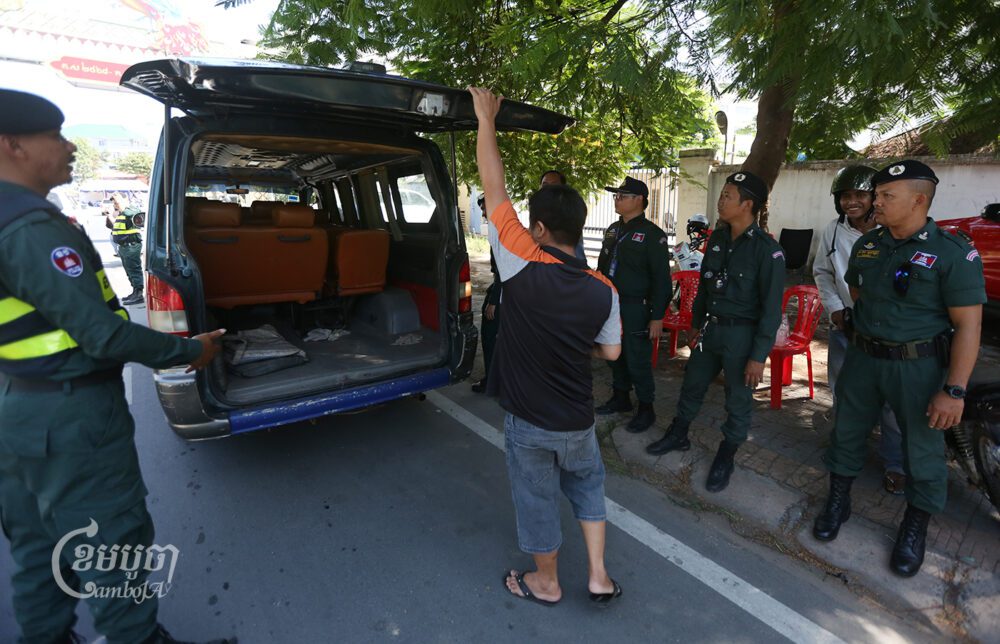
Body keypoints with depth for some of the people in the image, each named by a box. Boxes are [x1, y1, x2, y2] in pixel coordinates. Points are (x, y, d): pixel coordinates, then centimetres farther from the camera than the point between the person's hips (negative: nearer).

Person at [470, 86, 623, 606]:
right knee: (587, 487, 28)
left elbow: (494, 191, -13)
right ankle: (598, 576, 35)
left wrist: (486, 120, -2)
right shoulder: (603, 291, -11)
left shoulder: (523, 266, -21)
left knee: (537, 499, 17)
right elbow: (610, 351, 2)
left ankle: (545, 583, 39)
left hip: (529, 421, -3)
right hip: (577, 420, 3)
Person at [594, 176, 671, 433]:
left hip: (636, 308, -7)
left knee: (637, 361, 0)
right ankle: (620, 398, 33)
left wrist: (657, 317, -15)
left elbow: (661, 279, -12)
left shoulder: (652, 234, -11)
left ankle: (646, 409, 17)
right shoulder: (613, 230, 11)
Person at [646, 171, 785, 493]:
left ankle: (725, 457, 29)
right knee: (692, 386, 18)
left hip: (742, 334, -6)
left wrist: (758, 356, -16)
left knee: (738, 400, 10)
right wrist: (696, 325, 15)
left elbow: (771, 308, -15)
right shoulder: (717, 239, 4)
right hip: (710, 328, 6)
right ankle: (678, 435, 39)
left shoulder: (767, 249, -16)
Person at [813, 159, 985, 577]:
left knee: (923, 449, 10)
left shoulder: (953, 253, -14)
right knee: (847, 432, 14)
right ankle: (838, 502, 34)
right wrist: (867, 328, 14)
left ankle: (915, 527, 31)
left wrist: (954, 390, -19)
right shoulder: (866, 245, 2)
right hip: (862, 357, 5)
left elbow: (968, 326, -15)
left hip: (918, 366, -4)